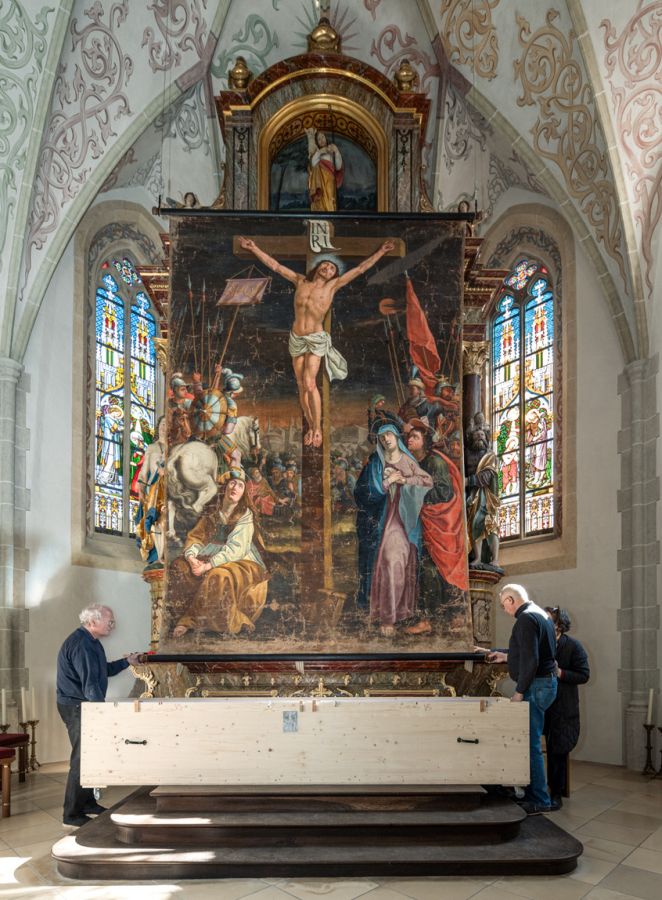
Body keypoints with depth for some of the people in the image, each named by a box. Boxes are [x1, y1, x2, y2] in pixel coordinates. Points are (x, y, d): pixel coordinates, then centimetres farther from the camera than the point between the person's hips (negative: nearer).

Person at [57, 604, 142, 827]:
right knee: (81, 759, -5)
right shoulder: (80, 644, -22)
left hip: (85, 706, 10)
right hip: (77, 707, -10)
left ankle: (87, 802, 30)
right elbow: (89, 683, -25)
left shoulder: (91, 642, 12)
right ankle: (73, 814, 4)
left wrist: (127, 662, 15)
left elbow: (104, 670, 23)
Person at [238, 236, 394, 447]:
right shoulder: (300, 281, 9)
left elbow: (361, 268, 3)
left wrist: (381, 252, 3)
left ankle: (318, 428, -8)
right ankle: (311, 427, 14)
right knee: (301, 385, 5)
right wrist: (254, 249, 11)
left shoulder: (332, 286, 2)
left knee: (309, 383, -17)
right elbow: (275, 265, 12)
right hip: (296, 338, 3)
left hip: (316, 339, -3)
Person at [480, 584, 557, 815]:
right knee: (530, 741, 15)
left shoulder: (526, 619, -16)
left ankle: (539, 800, -1)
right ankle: (533, 793, 21)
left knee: (530, 744, -6)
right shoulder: (542, 615, 16)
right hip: (546, 683, 11)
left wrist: (520, 691, -17)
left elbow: (531, 659, -22)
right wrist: (506, 656, 28)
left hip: (535, 686, -11)